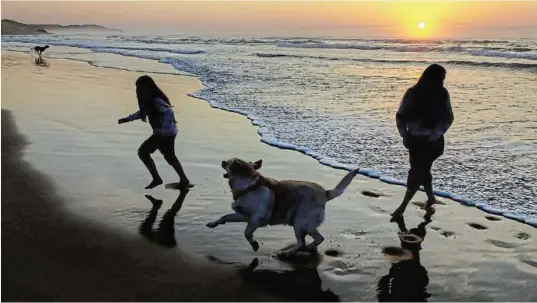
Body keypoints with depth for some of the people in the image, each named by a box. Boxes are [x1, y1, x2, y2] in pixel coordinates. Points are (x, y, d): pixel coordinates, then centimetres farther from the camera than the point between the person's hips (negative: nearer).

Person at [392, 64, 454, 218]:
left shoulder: (442, 95, -6)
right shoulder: (413, 93, -4)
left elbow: (448, 118, -3)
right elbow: (401, 116, 1)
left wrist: (436, 134, -16)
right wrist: (404, 135, -10)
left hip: (431, 141, -3)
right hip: (414, 139, 3)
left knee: (417, 172, -5)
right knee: (421, 170, 13)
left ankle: (403, 207, 2)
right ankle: (431, 198, 36)